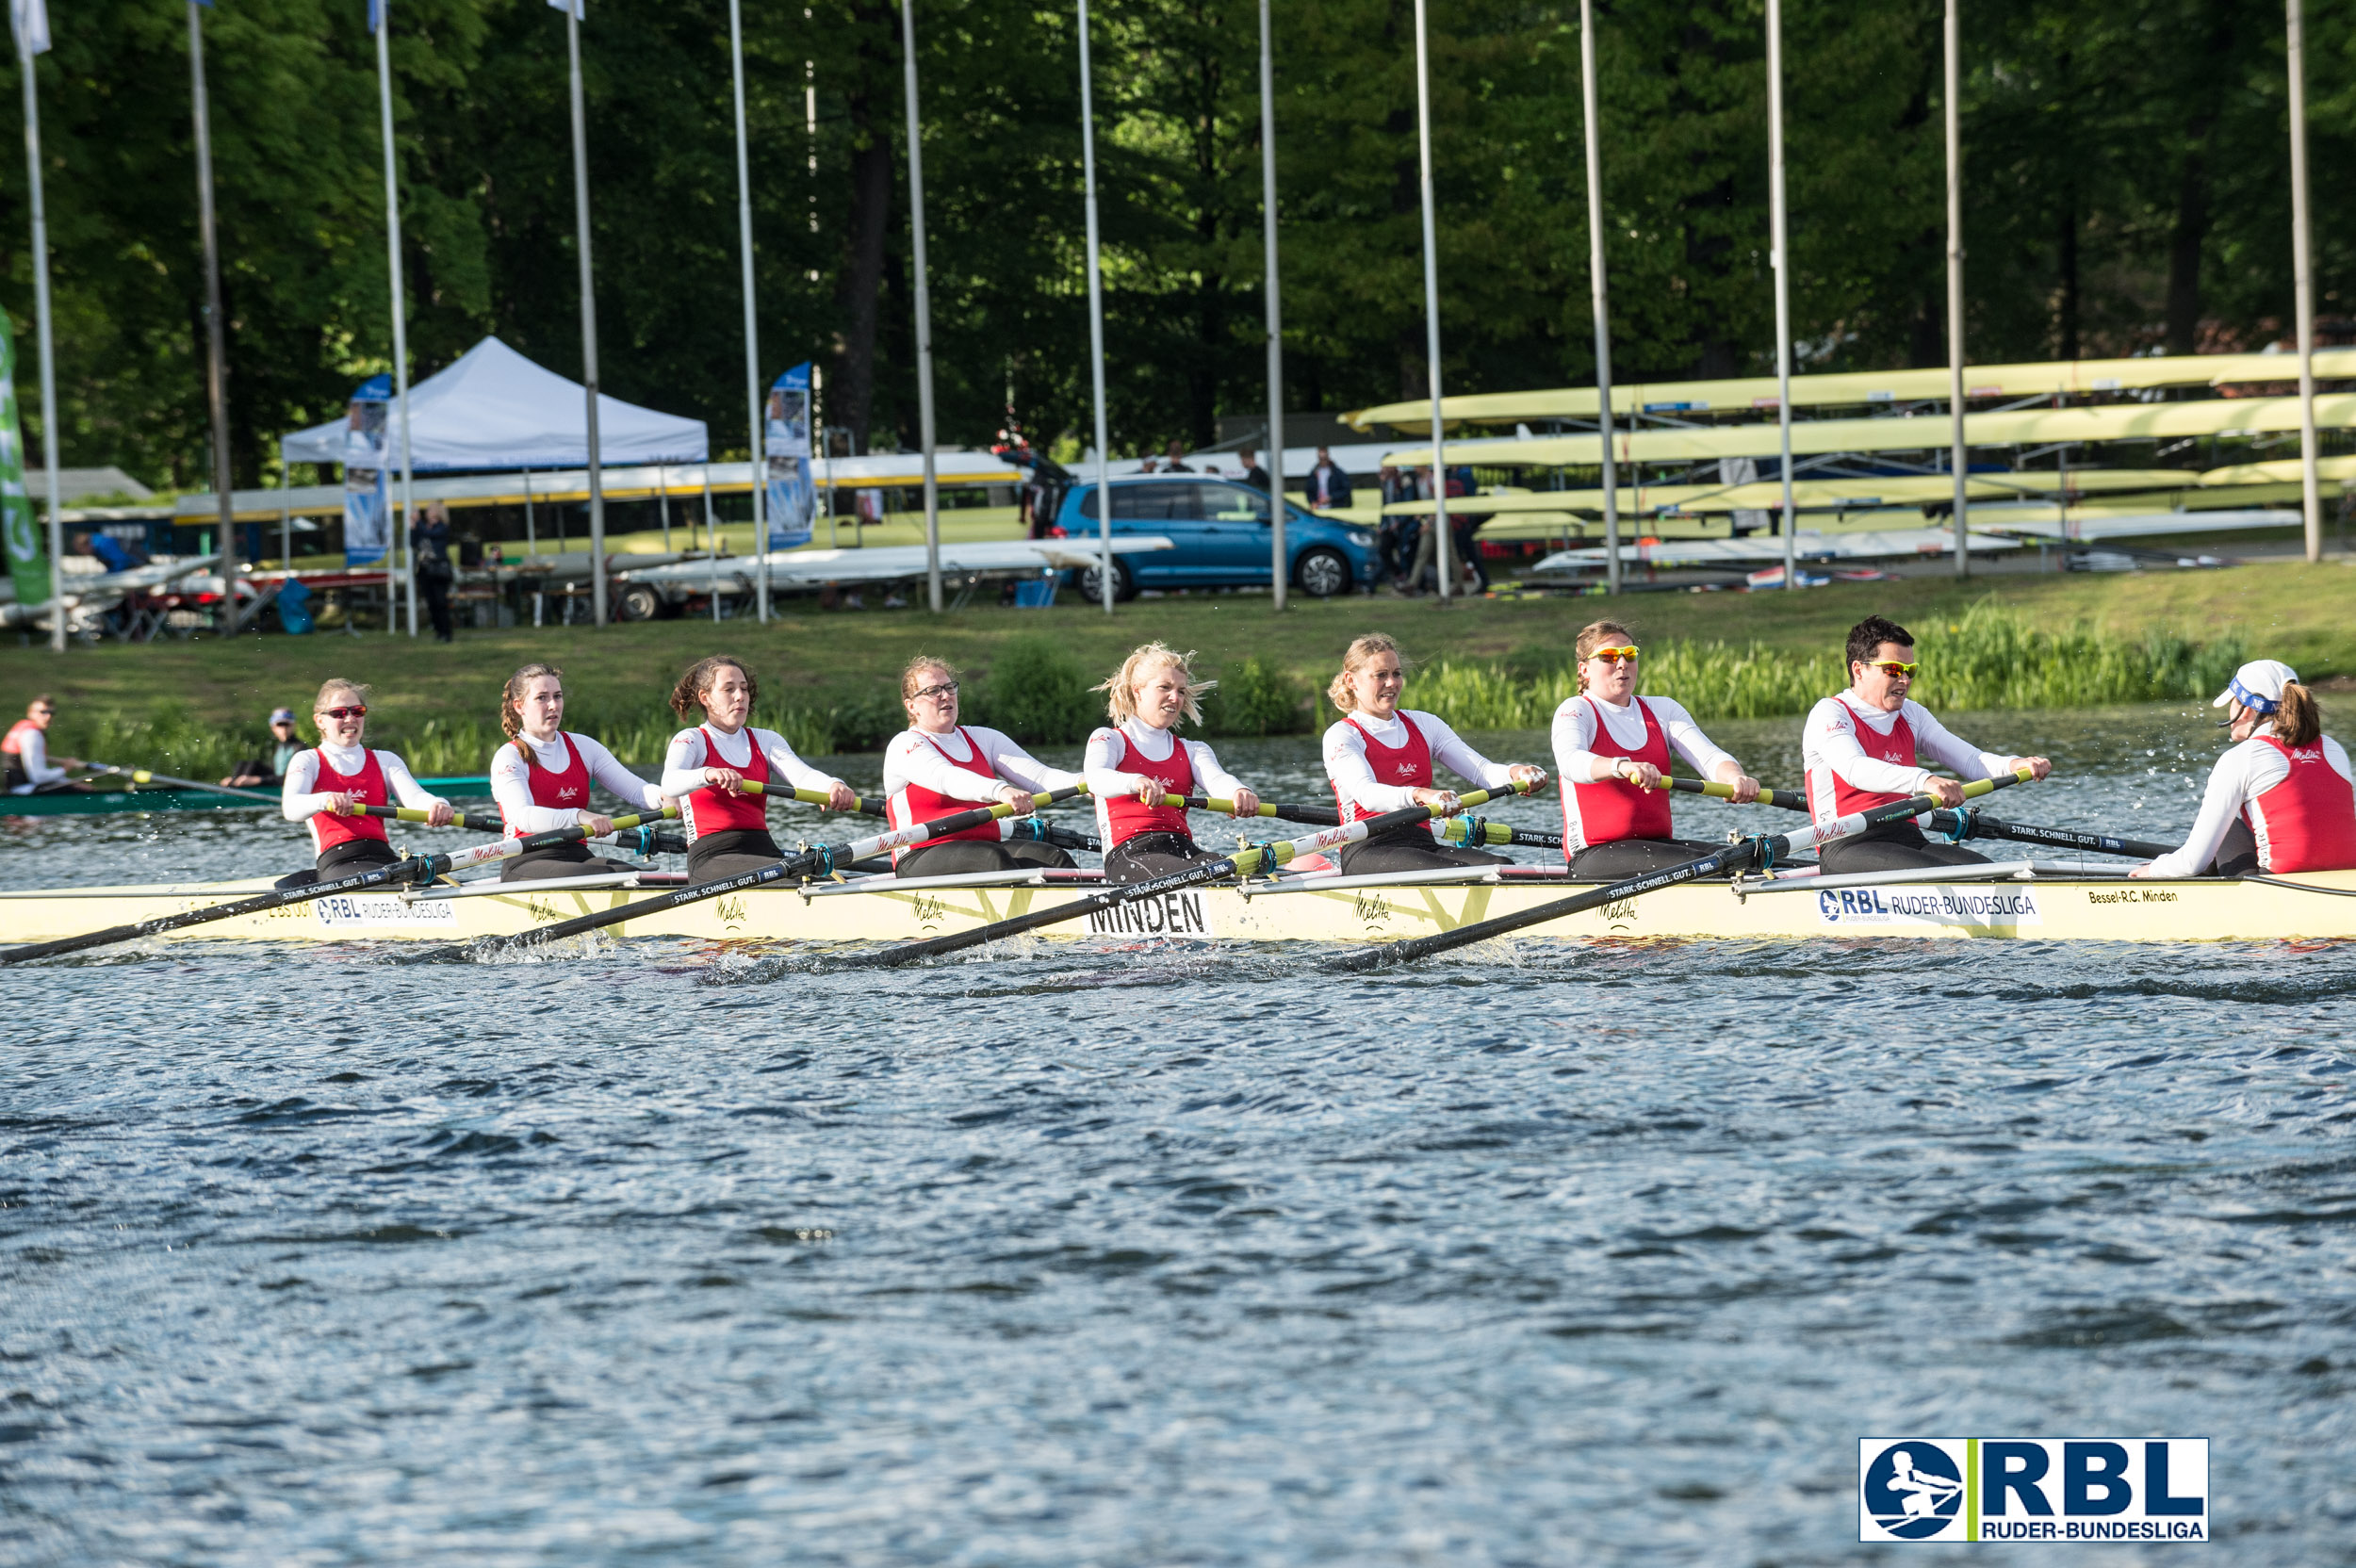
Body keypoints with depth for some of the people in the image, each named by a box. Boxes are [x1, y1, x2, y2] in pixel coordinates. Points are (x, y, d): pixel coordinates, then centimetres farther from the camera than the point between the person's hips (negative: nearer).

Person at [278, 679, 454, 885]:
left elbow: (415, 798, 3)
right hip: (338, 862, -5)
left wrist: (437, 805, -24)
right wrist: (326, 800, -33)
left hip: (384, 858, 5)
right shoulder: (308, 760, 13)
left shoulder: (385, 761, 24)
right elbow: (291, 808, -8)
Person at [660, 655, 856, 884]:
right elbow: (669, 784, -17)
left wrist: (835, 786, -24)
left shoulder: (765, 740, 21)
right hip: (712, 857, -5)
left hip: (763, 849, 5)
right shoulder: (690, 740, 6)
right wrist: (709, 774, -40)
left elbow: (802, 775, 1)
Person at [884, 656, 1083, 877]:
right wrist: (1000, 791, -40)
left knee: (1052, 858, -21)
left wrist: (1082, 782, -16)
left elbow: (1038, 776, 6)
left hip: (987, 845, 6)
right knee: (994, 858, -35)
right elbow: (945, 779, -22)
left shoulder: (982, 739, 19)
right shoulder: (905, 745, 0)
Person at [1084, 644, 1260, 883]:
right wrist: (1137, 782, -38)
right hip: (1129, 854, -5)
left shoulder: (1192, 751, 27)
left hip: (1183, 851, 5)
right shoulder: (1108, 740, 13)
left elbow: (1217, 779, 3)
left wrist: (1240, 792, -26)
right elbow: (1096, 778, -12)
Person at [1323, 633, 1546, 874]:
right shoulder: (1340, 736, 1)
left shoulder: (1422, 724, 19)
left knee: (1502, 866, -25)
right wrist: (1421, 795, -39)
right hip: (1367, 851, -6)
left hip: (1422, 844, 6)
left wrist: (1514, 773, -17)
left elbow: (1481, 770, 8)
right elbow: (1366, 794, -20)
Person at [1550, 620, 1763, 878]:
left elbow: (1709, 757, 1)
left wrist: (1737, 779, -24)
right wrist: (1622, 767, -45)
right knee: (1696, 864, -29)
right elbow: (1569, 762, -24)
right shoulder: (1576, 711, -1)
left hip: (1658, 843, 6)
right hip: (1594, 854, -6)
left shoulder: (1663, 710, 17)